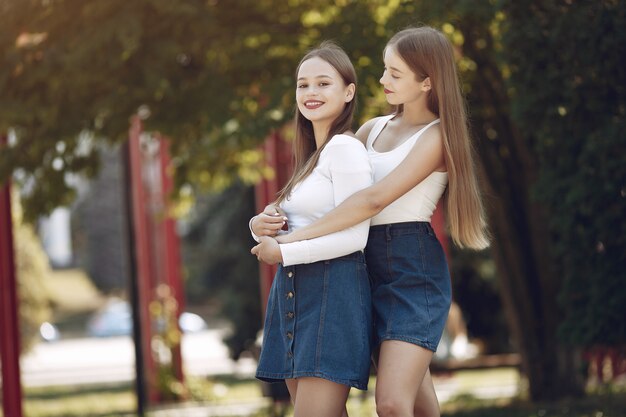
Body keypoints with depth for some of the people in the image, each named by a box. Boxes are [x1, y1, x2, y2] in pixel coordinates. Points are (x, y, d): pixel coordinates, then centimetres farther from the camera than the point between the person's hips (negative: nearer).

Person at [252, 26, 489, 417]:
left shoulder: (435, 136, -8)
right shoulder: (374, 129, 15)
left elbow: (375, 199, -19)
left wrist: (289, 241, -21)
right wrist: (270, 216, -4)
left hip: (414, 271, -7)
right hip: (372, 271, 7)